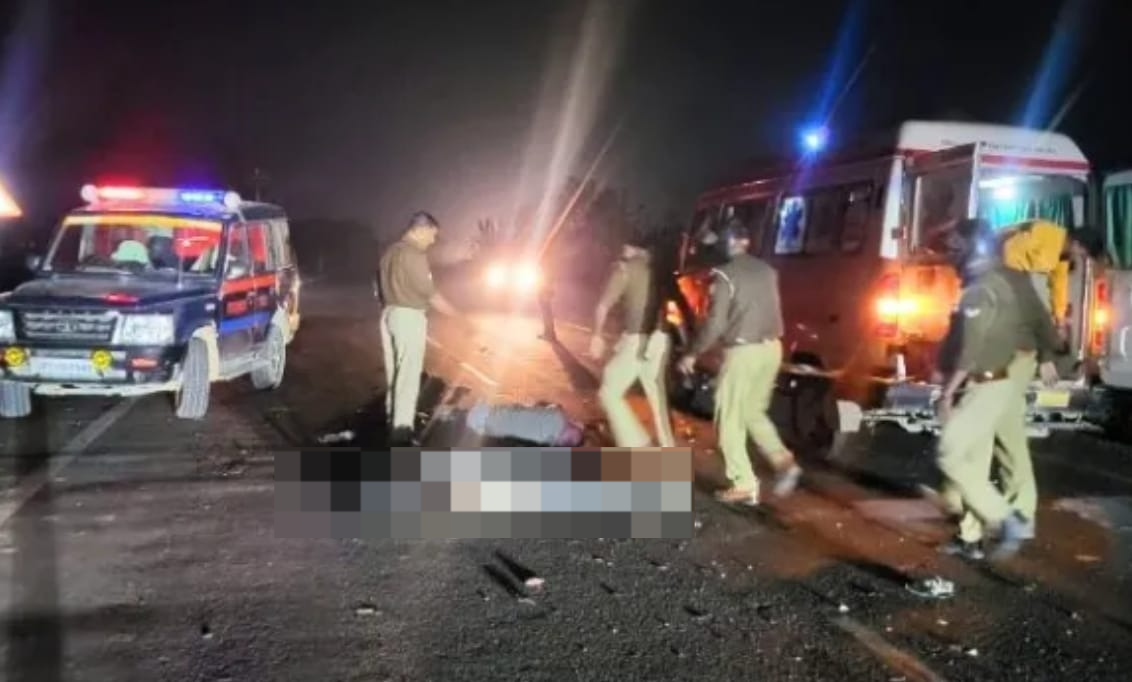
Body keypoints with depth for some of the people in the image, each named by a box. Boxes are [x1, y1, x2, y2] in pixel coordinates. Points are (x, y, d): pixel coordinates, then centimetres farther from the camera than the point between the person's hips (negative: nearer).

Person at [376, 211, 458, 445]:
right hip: (409, 316, -9)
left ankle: (393, 415, 29)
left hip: (389, 313, 9)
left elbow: (381, 287, 16)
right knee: (408, 373, -8)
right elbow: (429, 291, -16)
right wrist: (456, 314, -10)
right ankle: (402, 427, -12)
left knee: (394, 369, 18)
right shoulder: (414, 253, -16)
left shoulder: (390, 252, 12)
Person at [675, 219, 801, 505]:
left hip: (743, 351, -7)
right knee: (753, 412, 21)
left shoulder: (725, 274, -12)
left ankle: (744, 485, 1)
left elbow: (716, 322, -14)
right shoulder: (767, 271, 10)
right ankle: (783, 461, 3)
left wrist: (693, 353, -5)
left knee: (730, 419, 3)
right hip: (771, 348, 7)